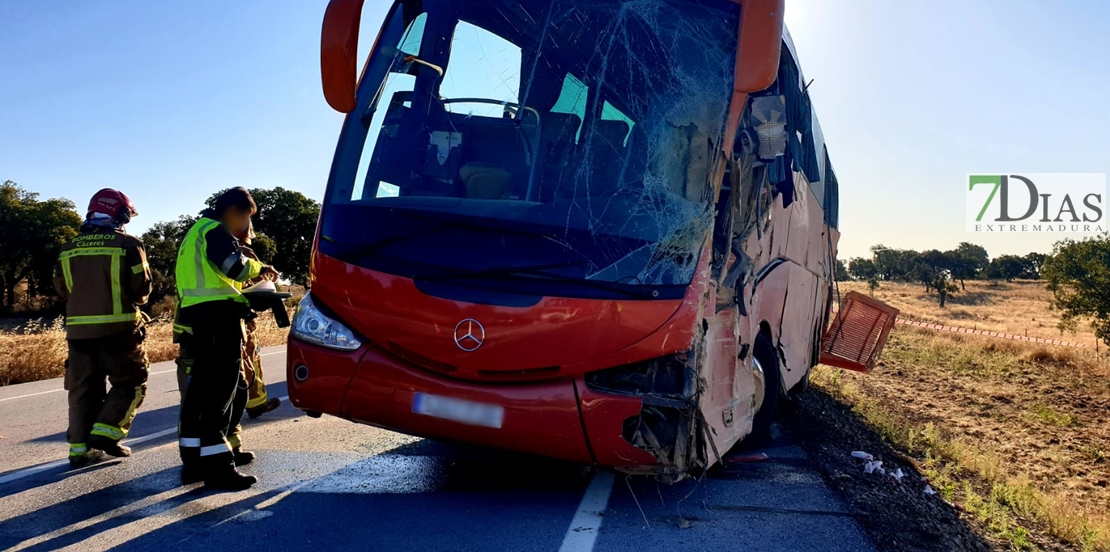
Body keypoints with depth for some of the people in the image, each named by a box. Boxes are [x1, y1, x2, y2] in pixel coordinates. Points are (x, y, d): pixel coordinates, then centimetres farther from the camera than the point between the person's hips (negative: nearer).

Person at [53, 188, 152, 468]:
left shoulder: (69, 249, 7)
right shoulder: (128, 245, -8)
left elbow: (62, 288, 12)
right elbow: (142, 289, -7)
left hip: (78, 328, 5)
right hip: (119, 328, -5)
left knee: (83, 388, 13)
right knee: (130, 384, 8)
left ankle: (79, 446, 12)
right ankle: (106, 432, -5)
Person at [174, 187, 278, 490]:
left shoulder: (197, 231, 25)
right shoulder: (214, 230, -7)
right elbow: (234, 266, -22)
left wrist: (249, 279, 17)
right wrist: (259, 268, -3)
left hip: (195, 317, 10)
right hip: (217, 317, -10)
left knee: (199, 388, 14)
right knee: (220, 390, -10)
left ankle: (193, 461, 21)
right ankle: (217, 465, -11)